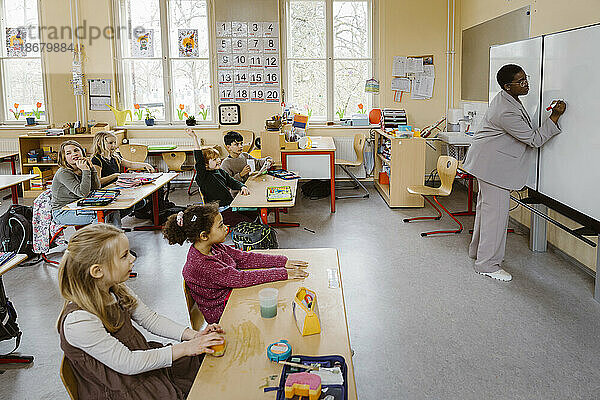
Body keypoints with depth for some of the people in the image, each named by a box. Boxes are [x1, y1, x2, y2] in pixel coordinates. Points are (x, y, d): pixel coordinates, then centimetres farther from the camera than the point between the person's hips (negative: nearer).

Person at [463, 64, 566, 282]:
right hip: (493, 164, -11)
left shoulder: (506, 99, 6)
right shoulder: (507, 112, -28)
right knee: (495, 211, -7)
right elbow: (535, 139, -19)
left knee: (486, 205, 20)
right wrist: (555, 117, -18)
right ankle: (487, 264, 0)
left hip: (491, 161, 11)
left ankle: (478, 250, 34)